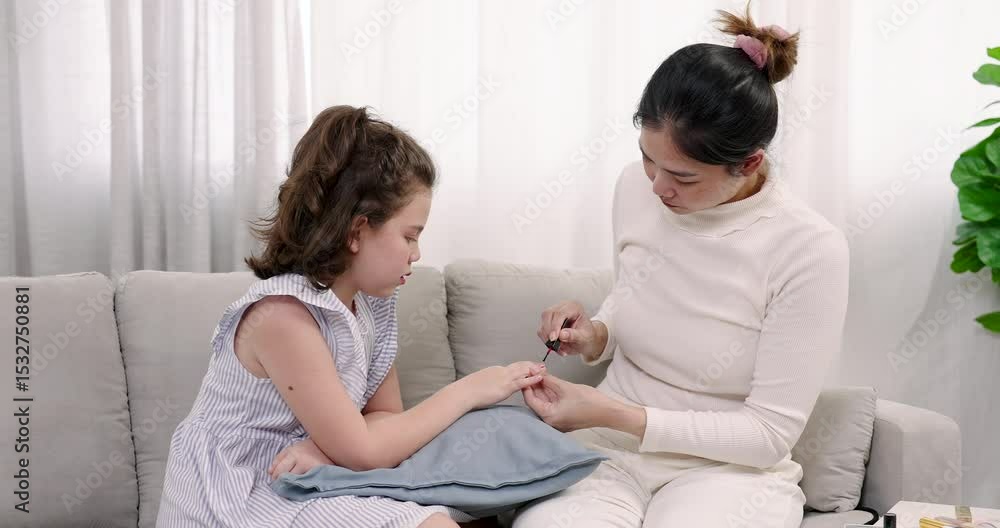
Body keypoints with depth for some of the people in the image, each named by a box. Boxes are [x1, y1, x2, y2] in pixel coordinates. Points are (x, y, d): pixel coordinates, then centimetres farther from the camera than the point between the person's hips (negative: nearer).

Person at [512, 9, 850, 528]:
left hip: (730, 467, -2)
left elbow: (769, 433, -15)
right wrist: (595, 336, -6)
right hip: (607, 447, 2)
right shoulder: (635, 188, -2)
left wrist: (609, 412, -20)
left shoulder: (810, 250, -18)